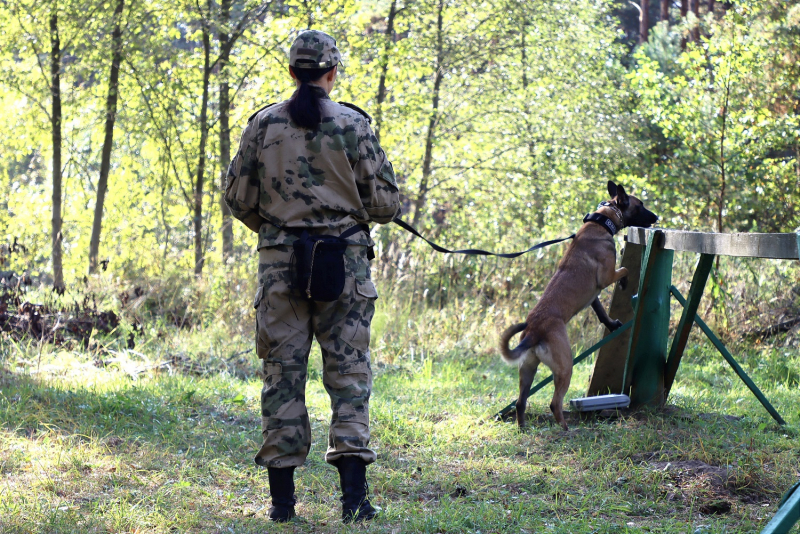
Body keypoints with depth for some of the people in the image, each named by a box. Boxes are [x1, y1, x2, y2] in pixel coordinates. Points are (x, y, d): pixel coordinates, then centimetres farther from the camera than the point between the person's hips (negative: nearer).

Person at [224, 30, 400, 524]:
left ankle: (283, 498, 5)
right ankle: (354, 494, -7)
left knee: (283, 373, 6)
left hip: (280, 261, 2)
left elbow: (238, 196, 6)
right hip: (343, 260, -1)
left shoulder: (263, 124, 2)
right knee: (348, 372, 2)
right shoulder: (353, 124, -3)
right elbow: (385, 202, -3)